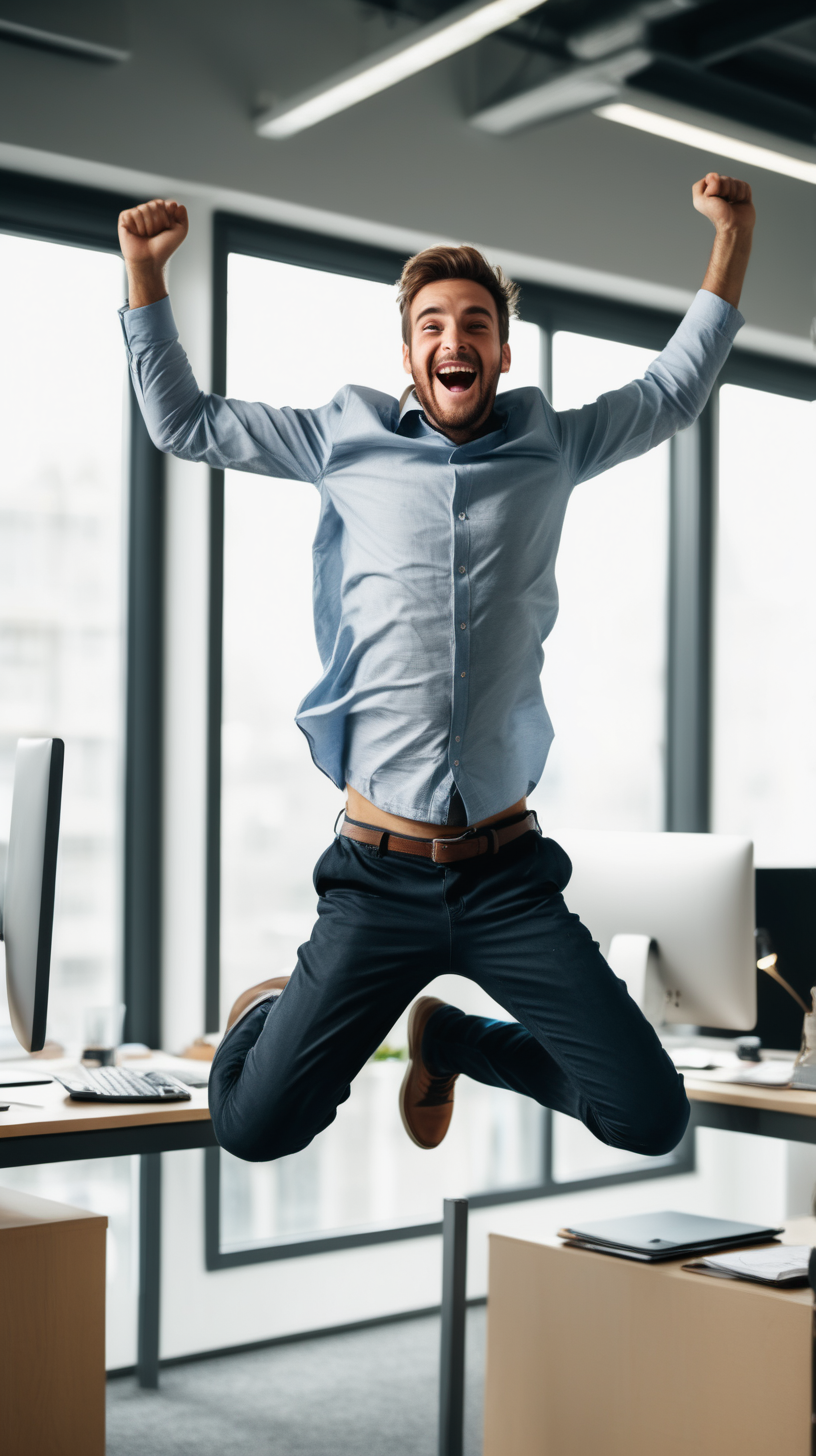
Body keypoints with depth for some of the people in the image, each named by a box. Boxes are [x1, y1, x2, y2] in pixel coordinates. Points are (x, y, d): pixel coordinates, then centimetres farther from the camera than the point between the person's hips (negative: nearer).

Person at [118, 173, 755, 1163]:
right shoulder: (349, 442, 8)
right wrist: (145, 272, 11)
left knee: (653, 1118, -2)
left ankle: (448, 1040, 23)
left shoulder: (549, 448, 10)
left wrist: (732, 239, 21)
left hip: (510, 878, 2)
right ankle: (278, 1014, 31)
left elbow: (673, 392, 24)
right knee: (254, 1127, -5)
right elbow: (183, 422, 17)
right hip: (379, 876, -1)